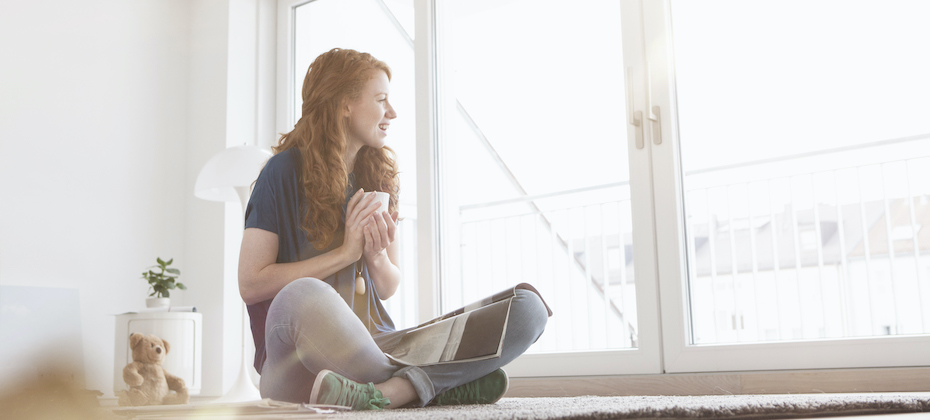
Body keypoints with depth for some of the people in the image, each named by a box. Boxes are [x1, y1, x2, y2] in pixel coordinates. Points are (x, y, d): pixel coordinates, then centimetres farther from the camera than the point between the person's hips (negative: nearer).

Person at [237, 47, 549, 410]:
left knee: (526, 308, -14)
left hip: (373, 345, 5)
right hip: (299, 353, -5)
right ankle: (436, 386, -23)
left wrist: (377, 257, -4)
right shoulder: (285, 171, 0)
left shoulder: (378, 177, 16)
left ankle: (384, 392, -35)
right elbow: (250, 284, -7)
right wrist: (345, 253, -7)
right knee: (302, 297, -43)